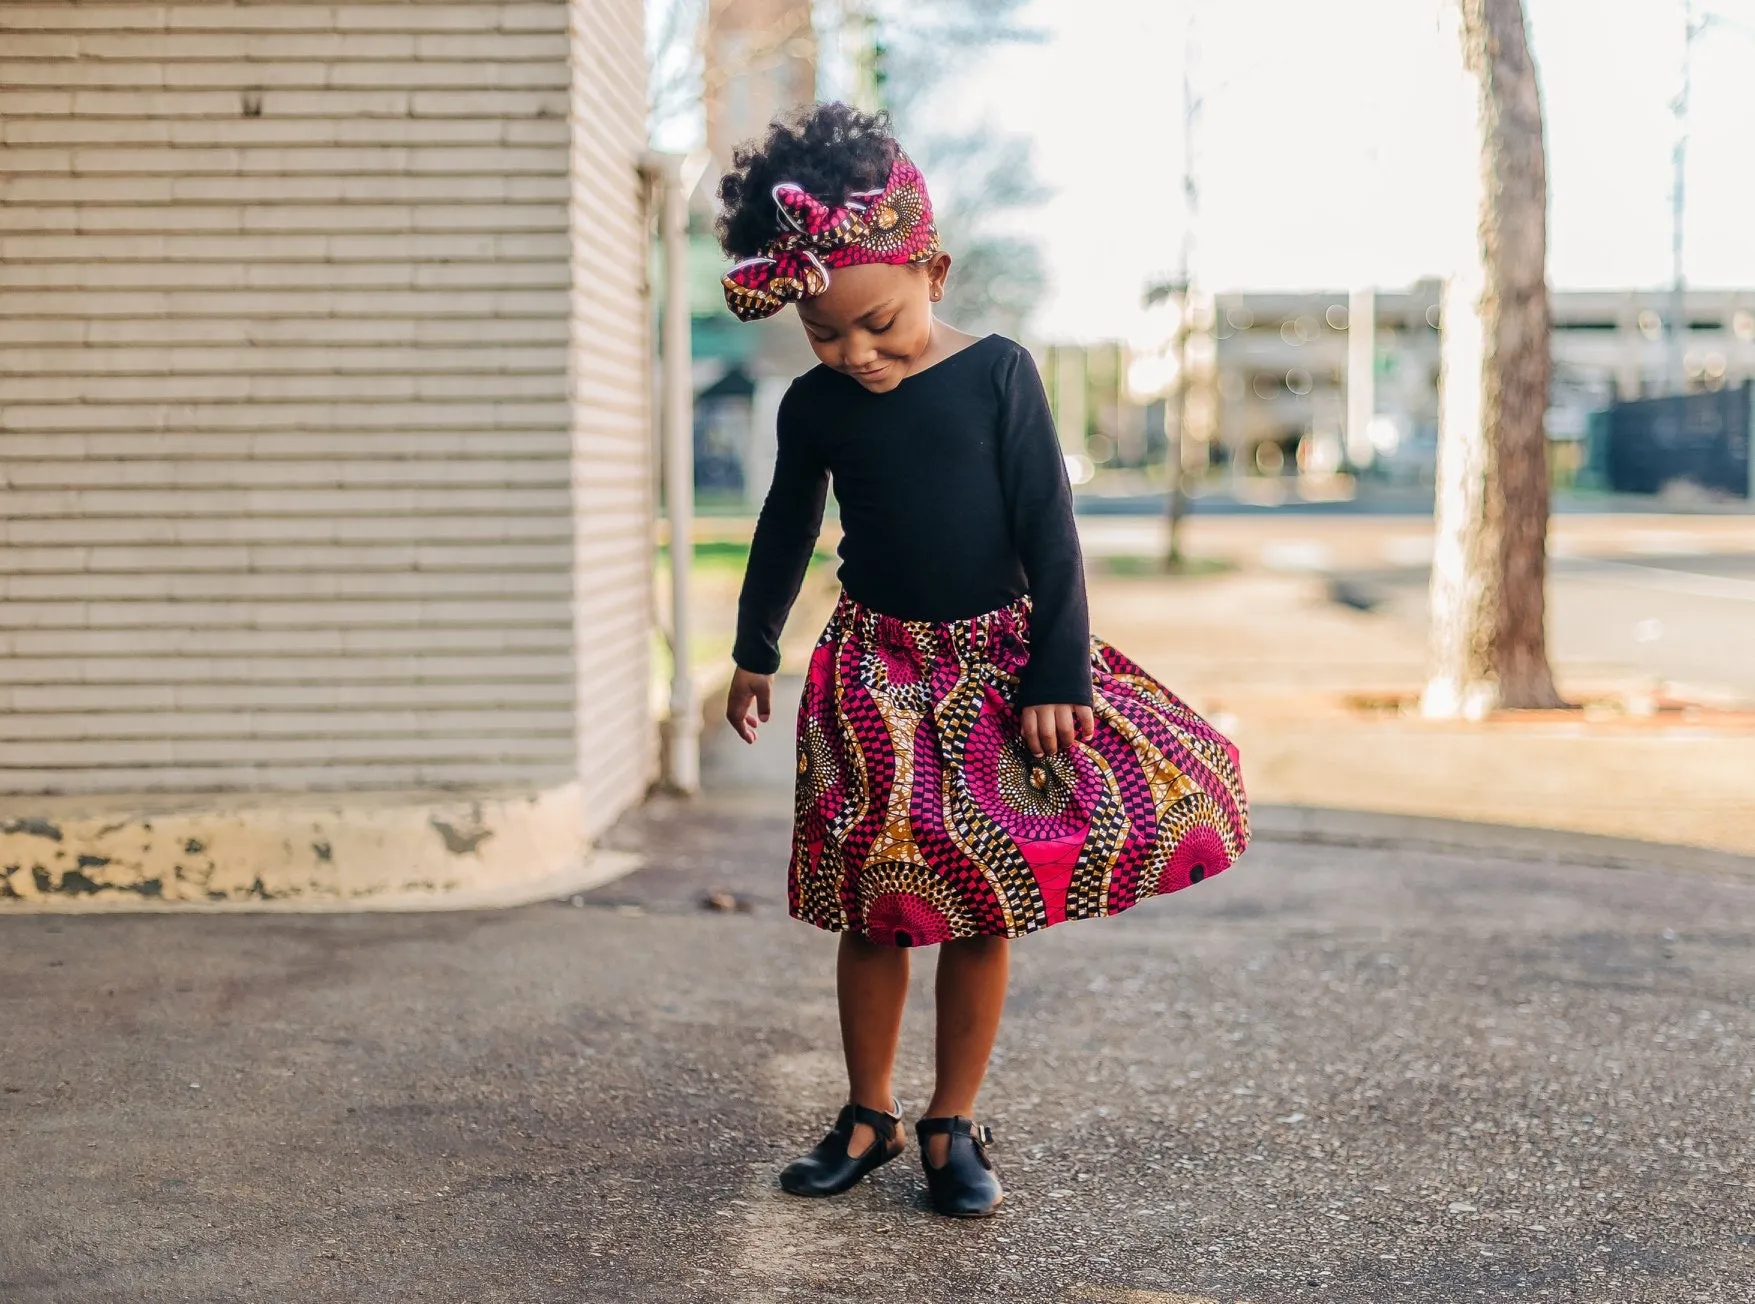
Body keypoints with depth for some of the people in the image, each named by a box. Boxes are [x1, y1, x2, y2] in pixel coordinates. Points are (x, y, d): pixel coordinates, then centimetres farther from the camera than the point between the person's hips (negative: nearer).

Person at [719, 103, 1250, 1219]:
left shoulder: (997, 372, -8)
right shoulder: (814, 405, -1)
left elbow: (1050, 530, -8)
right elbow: (787, 530, 15)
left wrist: (1057, 675, -12)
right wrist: (755, 652, 20)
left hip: (997, 660, -1)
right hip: (876, 674, 2)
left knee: (982, 907, 2)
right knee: (876, 905, 4)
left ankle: (954, 1125, 14)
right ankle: (869, 1117, 19)